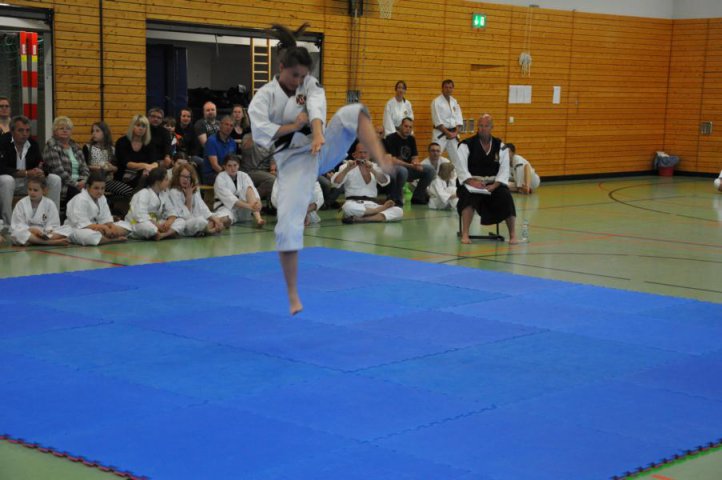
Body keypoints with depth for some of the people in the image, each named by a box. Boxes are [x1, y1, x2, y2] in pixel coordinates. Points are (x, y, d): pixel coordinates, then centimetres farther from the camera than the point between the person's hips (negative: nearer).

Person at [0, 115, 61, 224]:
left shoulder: (33, 144, 3)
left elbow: (40, 164, 3)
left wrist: (40, 169, -24)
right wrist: (26, 173, -29)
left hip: (29, 182, 5)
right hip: (9, 181, -5)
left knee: (55, 180, -11)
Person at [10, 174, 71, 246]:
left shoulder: (49, 204, 5)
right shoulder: (21, 203, 3)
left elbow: (53, 225, 0)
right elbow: (16, 225, -4)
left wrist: (47, 230, -23)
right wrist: (30, 229, -22)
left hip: (43, 234, 1)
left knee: (67, 230, -20)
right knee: (17, 233, -37)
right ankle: (52, 242, -40)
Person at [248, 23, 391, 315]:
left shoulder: (310, 84, 2)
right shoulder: (264, 96, -4)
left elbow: (317, 109, -20)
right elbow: (260, 133, -18)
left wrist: (318, 134, -39)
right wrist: (294, 126, -19)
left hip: (322, 149, 3)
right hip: (294, 161, -3)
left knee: (353, 113, -20)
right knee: (288, 225, -12)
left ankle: (382, 161, -41)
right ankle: (293, 296, 2)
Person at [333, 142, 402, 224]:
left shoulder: (374, 166, 16)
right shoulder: (347, 166, 8)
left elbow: (385, 181, -3)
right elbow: (336, 182, -8)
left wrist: (372, 170, -19)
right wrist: (347, 169, -21)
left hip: (371, 204, 3)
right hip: (354, 203, -3)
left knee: (398, 211, -21)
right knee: (348, 207, -41)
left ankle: (362, 219, -31)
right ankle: (380, 209, -21)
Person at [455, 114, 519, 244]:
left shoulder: (500, 146, 6)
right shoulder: (466, 145, -3)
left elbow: (504, 169, 2)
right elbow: (461, 168, -9)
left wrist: (495, 185, -14)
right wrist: (472, 182, -24)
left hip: (493, 184, 2)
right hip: (471, 183, -2)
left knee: (506, 196, -26)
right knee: (469, 196, -36)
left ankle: (512, 234, -13)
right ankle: (465, 234, -31)